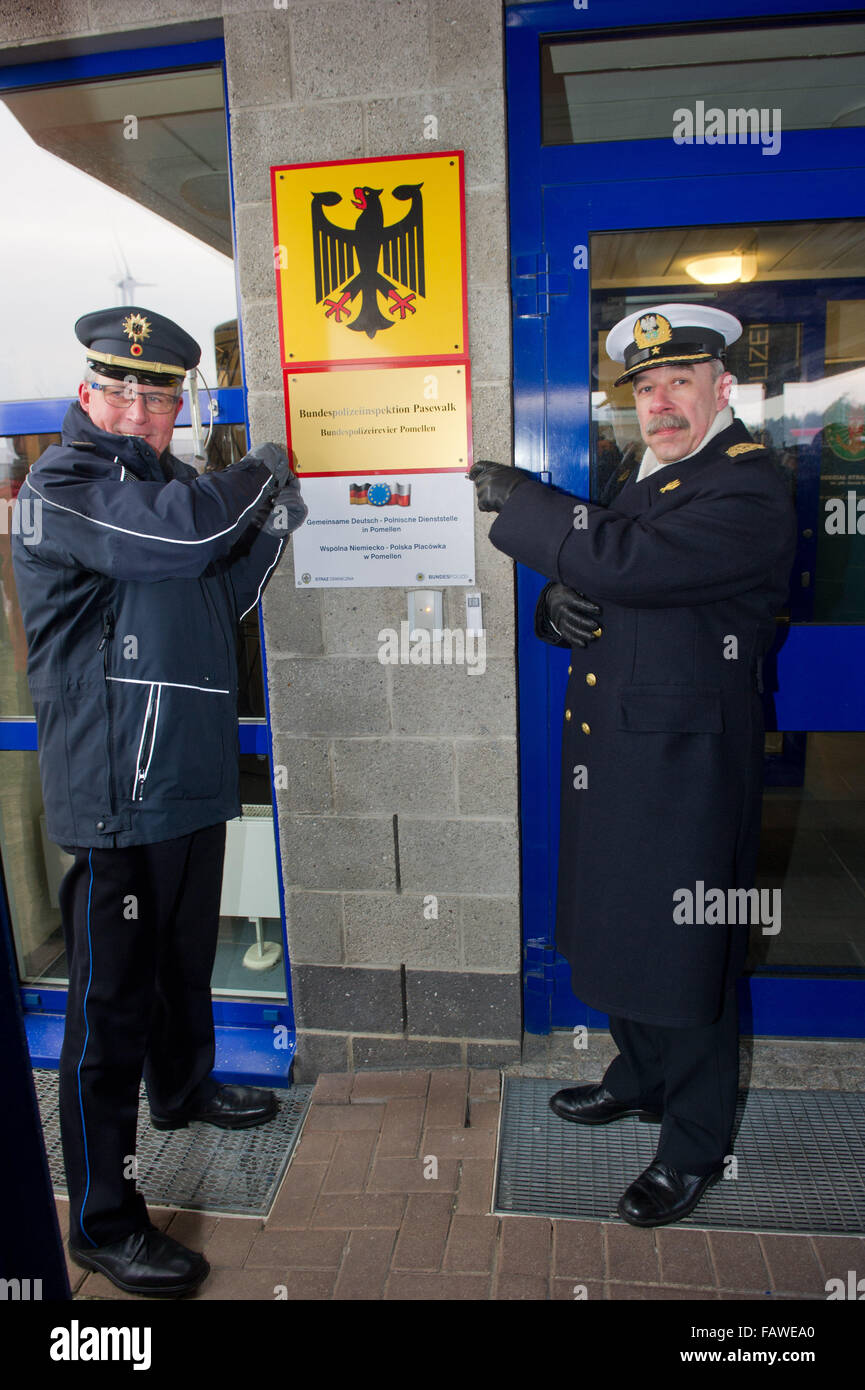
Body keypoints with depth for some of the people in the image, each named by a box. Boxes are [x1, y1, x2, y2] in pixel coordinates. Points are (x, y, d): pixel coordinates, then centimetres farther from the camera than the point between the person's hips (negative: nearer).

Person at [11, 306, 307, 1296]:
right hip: (113, 793, -8)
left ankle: (184, 1086, 49)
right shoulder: (62, 483, -11)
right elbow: (182, 532, -29)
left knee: (186, 959, 24)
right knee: (110, 1003, 1)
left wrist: (270, 525, 5)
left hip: (192, 776, 9)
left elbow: (220, 601, 21)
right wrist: (262, 474, -10)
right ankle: (104, 1222, 17)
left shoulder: (169, 480, 16)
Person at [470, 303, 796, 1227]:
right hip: (608, 759, 9)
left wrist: (516, 499, -17)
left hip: (684, 768, -8)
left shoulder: (748, 492, -15)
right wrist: (560, 607, -7)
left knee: (683, 956, 6)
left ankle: (694, 1146, 29)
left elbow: (622, 563, -30)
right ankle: (640, 1077, 46)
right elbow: (588, 587, 18)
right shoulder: (642, 480, 15)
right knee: (619, 933, 22)